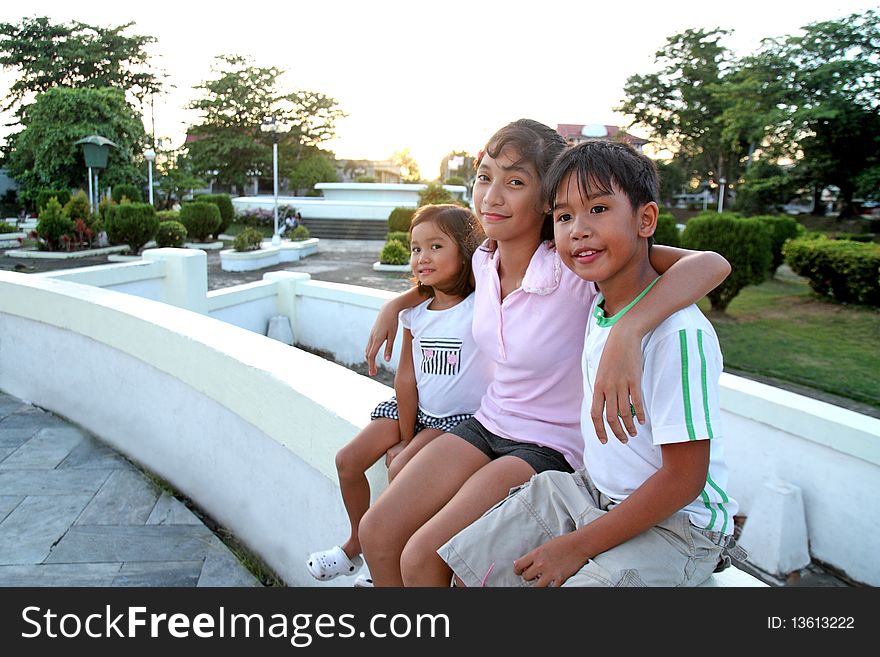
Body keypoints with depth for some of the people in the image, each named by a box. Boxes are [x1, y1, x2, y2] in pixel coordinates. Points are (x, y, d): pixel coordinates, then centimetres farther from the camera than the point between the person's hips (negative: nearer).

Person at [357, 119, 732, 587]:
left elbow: (711, 264, -33)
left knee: (420, 558, -17)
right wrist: (396, 304, 12)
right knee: (376, 534, -2)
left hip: (551, 447, -6)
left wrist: (627, 333, -49)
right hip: (487, 424, 6)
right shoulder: (484, 260, -2)